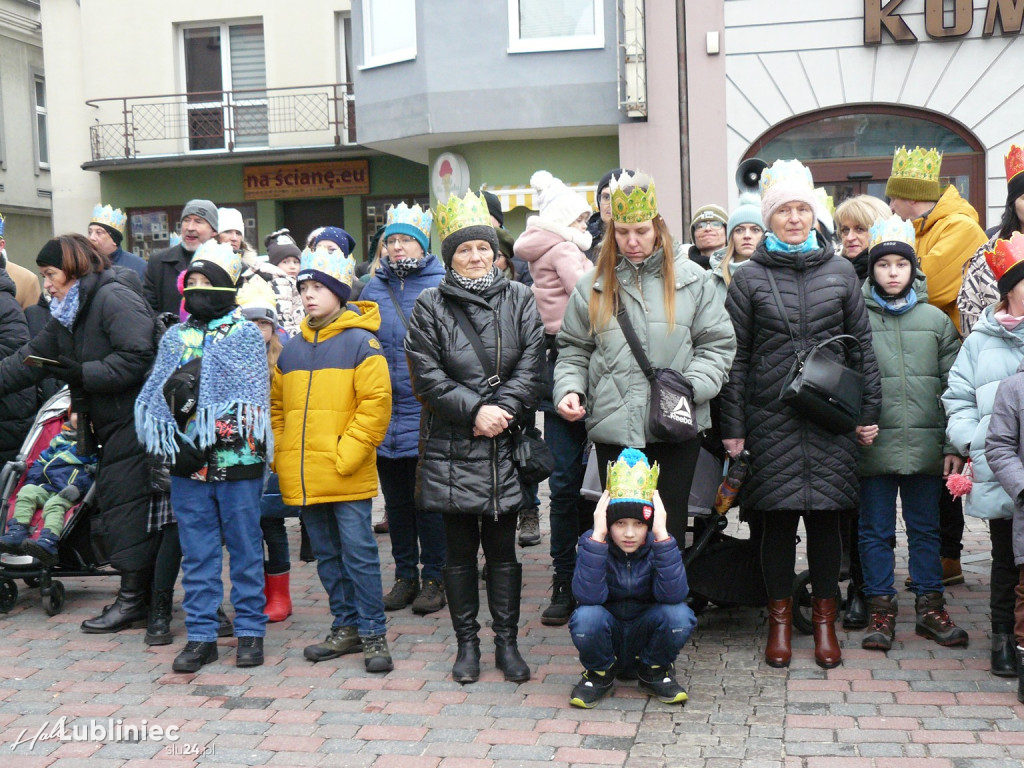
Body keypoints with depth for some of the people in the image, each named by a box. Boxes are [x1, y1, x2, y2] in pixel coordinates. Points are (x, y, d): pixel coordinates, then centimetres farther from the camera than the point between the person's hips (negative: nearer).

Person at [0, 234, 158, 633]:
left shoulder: (114, 298, -12)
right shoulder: (69, 315, 19)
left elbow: (136, 358, -22)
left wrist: (83, 374, -19)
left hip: (134, 424, -10)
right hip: (110, 426, 10)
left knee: (126, 505, -8)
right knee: (111, 503, 10)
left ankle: (133, 599, 0)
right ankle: (139, 594, 17)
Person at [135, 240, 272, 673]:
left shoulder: (246, 334, 1)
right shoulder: (174, 337, 13)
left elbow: (251, 396, -10)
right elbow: (153, 397, 7)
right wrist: (173, 391, -15)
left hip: (235, 459, -3)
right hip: (187, 461, 4)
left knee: (244, 547, 6)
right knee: (196, 551, 8)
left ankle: (250, 630, 17)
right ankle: (201, 634, 17)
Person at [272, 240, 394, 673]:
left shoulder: (360, 342, -6)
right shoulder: (291, 348, 11)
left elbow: (376, 403, -11)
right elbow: (276, 406, 18)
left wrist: (347, 454, -15)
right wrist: (281, 454, 7)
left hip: (347, 476, -6)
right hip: (303, 477, 6)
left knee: (359, 553, -1)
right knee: (327, 555, 14)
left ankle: (373, 633, 8)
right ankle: (346, 626, 26)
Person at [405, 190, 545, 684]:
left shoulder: (519, 300, 8)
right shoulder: (430, 307, 3)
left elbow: (531, 365, 1)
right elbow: (427, 377, -4)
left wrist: (503, 410, -12)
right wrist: (475, 410, -13)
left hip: (506, 445, 1)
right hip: (451, 448, -1)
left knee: (502, 550, 7)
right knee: (460, 552, 7)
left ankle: (507, 643, 19)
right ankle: (466, 643, 19)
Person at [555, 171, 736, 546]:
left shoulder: (692, 279, 5)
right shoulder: (593, 286, 9)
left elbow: (717, 345, 4)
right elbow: (573, 350, 12)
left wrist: (691, 387, -12)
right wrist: (569, 390, -6)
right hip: (614, 427, 1)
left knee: (669, 528, 6)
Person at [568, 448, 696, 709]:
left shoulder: (658, 546, -13)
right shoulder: (592, 543, -15)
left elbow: (673, 594, -31)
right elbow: (588, 596, -32)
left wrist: (662, 535, -35)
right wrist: (597, 536, -35)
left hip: (646, 636, 1)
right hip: (606, 638, -1)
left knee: (678, 614, -29)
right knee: (586, 617, -33)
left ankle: (653, 673, 2)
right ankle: (599, 674, 1)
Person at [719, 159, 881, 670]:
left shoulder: (840, 273, 8)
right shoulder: (750, 278, 4)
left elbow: (862, 345, 11)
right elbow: (736, 356, 3)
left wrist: (869, 410, 6)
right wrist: (732, 427, 0)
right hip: (771, 419, -1)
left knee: (826, 517, 5)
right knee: (778, 518, 3)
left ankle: (824, 620, 19)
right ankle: (779, 620, 17)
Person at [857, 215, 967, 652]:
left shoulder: (935, 319, 7)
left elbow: (952, 385, 7)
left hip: (926, 446, 2)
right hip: (874, 446, -2)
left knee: (926, 529, 12)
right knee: (876, 530, 7)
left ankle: (930, 607, 23)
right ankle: (881, 610, 18)